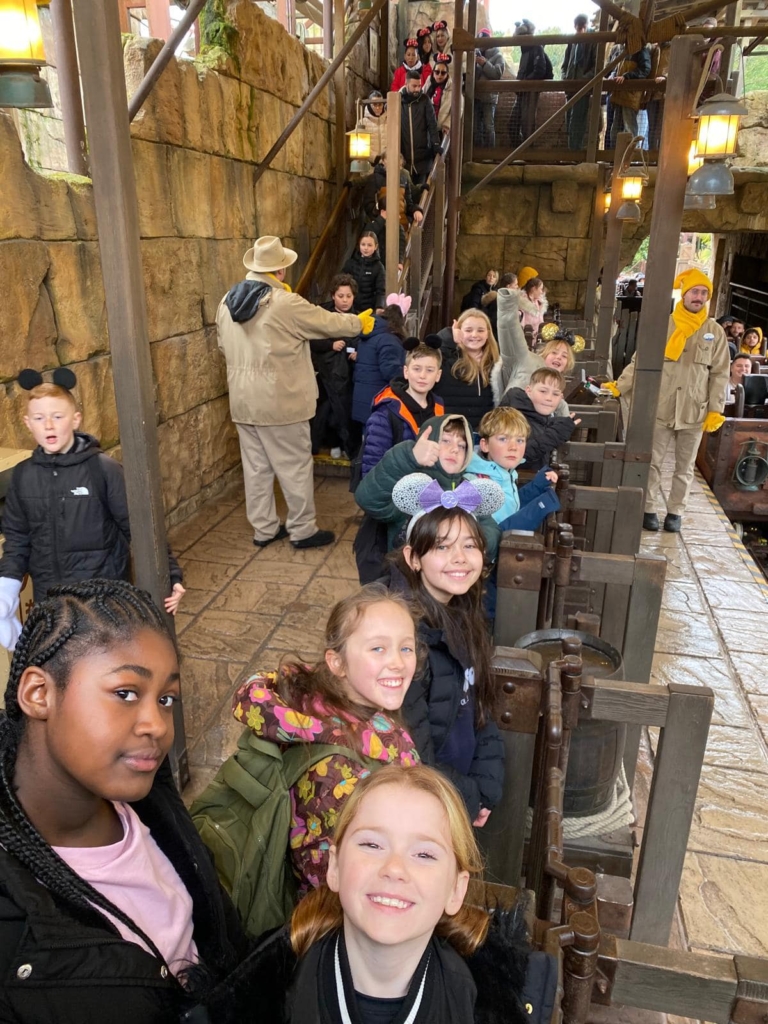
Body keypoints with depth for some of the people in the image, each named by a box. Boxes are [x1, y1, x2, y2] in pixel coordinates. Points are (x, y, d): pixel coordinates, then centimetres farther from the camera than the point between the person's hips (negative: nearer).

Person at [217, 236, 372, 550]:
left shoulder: (227, 301, 4)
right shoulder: (286, 303, -17)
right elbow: (329, 322, -5)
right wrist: (360, 323, 12)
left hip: (243, 401, 7)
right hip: (279, 402, -7)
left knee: (256, 467, 14)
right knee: (295, 467, 6)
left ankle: (264, 529, 25)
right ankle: (303, 530, 17)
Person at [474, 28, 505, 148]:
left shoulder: (497, 56, 2)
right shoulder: (476, 53, 13)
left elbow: (497, 73, -11)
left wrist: (484, 64, -16)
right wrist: (472, 64, -10)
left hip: (489, 96, -4)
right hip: (475, 95, 4)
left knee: (488, 126, -8)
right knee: (477, 126, 7)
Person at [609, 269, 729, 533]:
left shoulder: (715, 332, 4)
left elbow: (720, 374, 4)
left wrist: (716, 410, -3)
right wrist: (619, 387, -11)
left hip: (694, 412, 1)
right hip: (661, 408, -1)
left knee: (684, 467, 10)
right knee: (653, 462, 3)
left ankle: (675, 512, 21)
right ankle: (649, 509, 15)